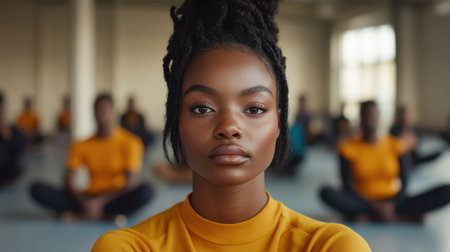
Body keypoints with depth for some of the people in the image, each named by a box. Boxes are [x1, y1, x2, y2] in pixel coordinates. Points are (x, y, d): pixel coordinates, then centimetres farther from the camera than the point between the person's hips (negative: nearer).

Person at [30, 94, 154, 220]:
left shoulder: (130, 142, -4)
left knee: (146, 191, -34)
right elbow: (69, 181, -2)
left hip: (115, 199, -2)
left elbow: (131, 183, -11)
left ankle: (79, 216, -29)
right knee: (37, 189, -16)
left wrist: (100, 201, -19)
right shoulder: (81, 145, 5)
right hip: (87, 199, 2)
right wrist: (84, 201, -21)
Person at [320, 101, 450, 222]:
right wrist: (371, 206, -18)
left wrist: (391, 204, -16)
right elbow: (348, 186, -6)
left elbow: (403, 182, 2)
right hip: (364, 202, -1)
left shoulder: (395, 145, 4)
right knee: (327, 193, -32)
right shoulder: (349, 148, -1)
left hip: (393, 203, 1)